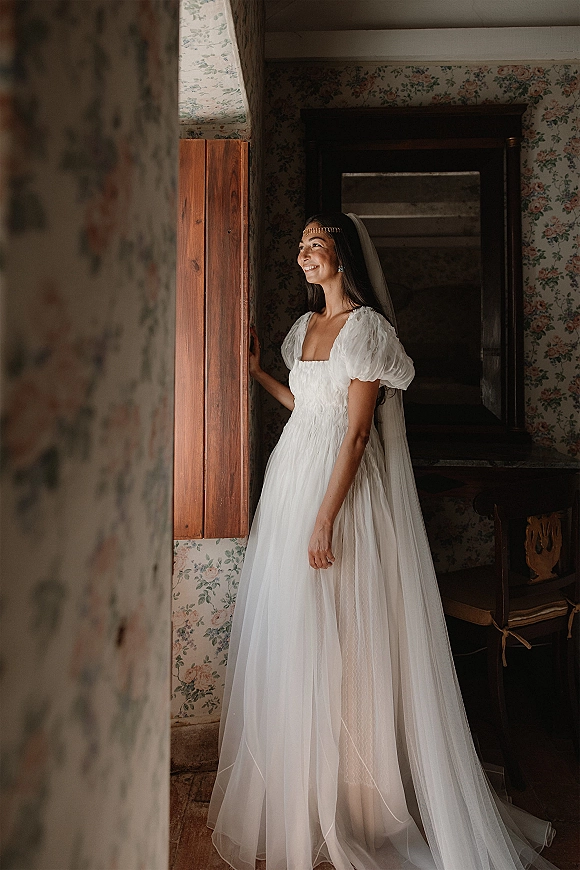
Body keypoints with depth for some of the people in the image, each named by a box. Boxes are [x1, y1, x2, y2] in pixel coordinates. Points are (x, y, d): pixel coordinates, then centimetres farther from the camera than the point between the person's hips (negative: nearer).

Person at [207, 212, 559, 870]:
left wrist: (324, 520, -20)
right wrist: (255, 370, 22)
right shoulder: (305, 326, 14)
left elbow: (357, 429, -17)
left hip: (342, 484, -8)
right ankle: (294, 786, 36)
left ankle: (347, 798, 25)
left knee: (334, 638, 2)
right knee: (288, 632, 15)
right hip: (292, 473, 8)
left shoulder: (367, 327, -12)